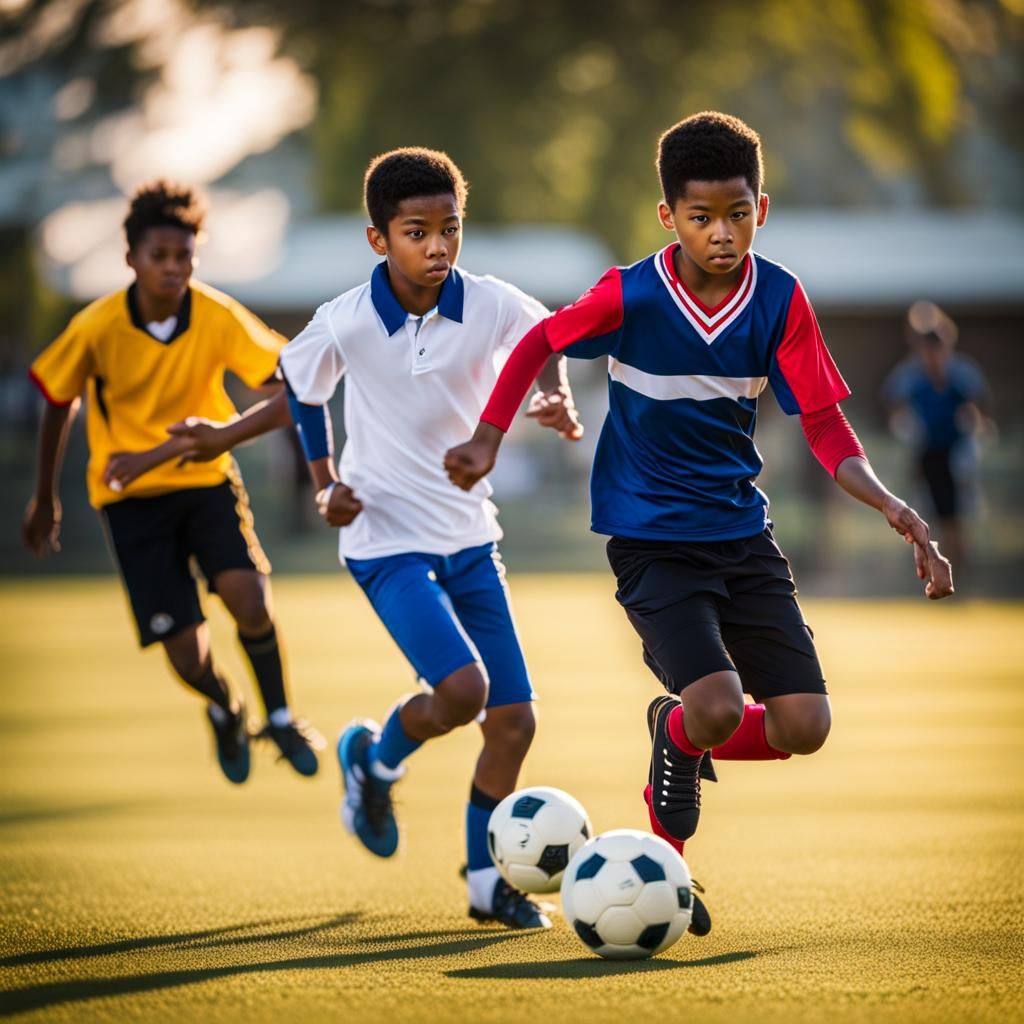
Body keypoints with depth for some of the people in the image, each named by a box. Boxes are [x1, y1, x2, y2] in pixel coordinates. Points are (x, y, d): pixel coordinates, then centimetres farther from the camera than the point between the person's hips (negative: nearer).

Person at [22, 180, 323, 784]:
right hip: (130, 494, -1)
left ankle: (280, 716, 5)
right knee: (187, 654, -9)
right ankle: (225, 712, 29)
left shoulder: (218, 316, -14)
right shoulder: (98, 327, -15)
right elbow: (59, 406, 2)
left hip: (206, 479, 1)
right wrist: (46, 499, 12)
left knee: (248, 598, -24)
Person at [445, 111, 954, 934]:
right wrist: (488, 441, -2)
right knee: (716, 707, -22)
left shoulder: (780, 301, -8)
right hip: (650, 540, -3)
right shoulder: (631, 297, -14)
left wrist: (892, 507, -21)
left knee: (803, 726, -7)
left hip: (742, 533, 4)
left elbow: (825, 426, -6)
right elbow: (540, 343, 5)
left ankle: (680, 735, 25)